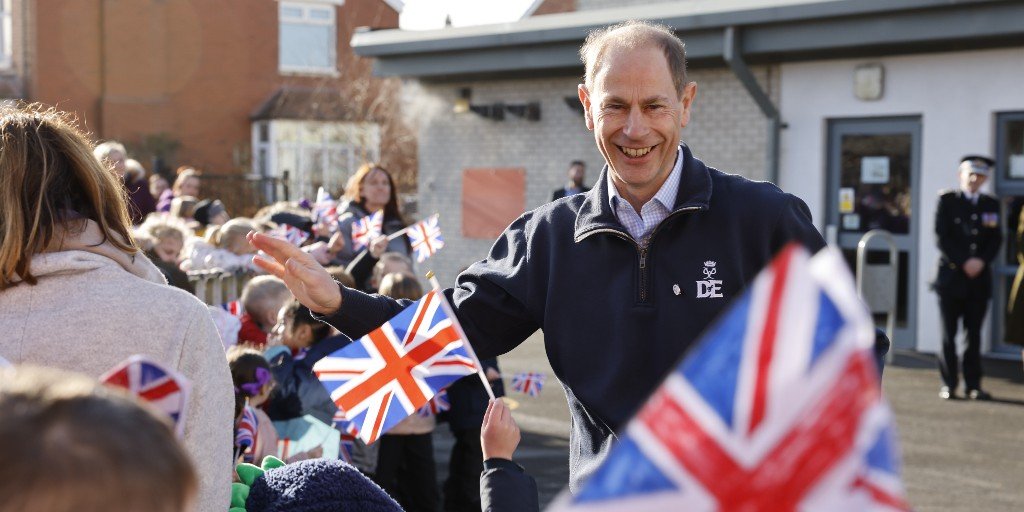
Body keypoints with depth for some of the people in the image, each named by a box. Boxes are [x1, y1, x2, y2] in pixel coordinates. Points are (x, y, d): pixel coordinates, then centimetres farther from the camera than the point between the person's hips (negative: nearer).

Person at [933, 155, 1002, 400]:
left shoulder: (991, 205, 12)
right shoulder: (947, 200, 3)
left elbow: (996, 239, 7)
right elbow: (942, 237, -5)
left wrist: (981, 261, -10)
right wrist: (964, 262, -12)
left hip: (979, 278, 2)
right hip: (951, 275, -2)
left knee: (974, 334, 4)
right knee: (948, 333, 1)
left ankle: (973, 384, 9)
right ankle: (948, 384, 6)